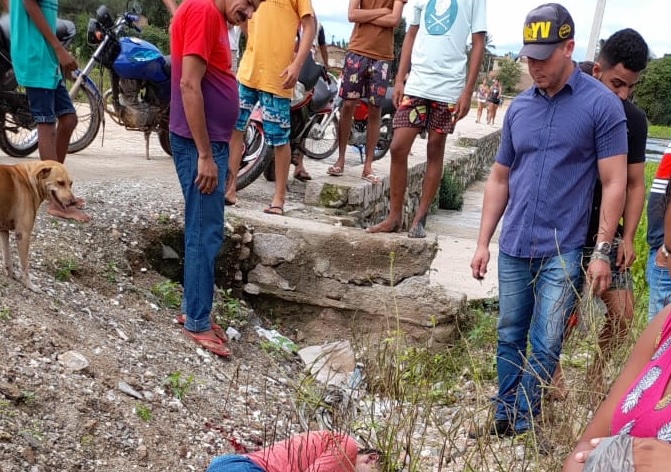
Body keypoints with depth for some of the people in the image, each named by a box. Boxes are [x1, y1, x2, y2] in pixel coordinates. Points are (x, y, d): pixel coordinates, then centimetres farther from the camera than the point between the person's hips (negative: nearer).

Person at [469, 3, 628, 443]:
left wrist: (601, 252, -10)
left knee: (544, 347, 2)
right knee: (509, 337, 12)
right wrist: (483, 242, 8)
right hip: (513, 248, 4)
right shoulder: (519, 107, 7)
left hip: (562, 252, -4)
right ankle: (504, 418, 24)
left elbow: (614, 183, -6)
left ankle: (525, 425, 17)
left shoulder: (602, 104, -6)